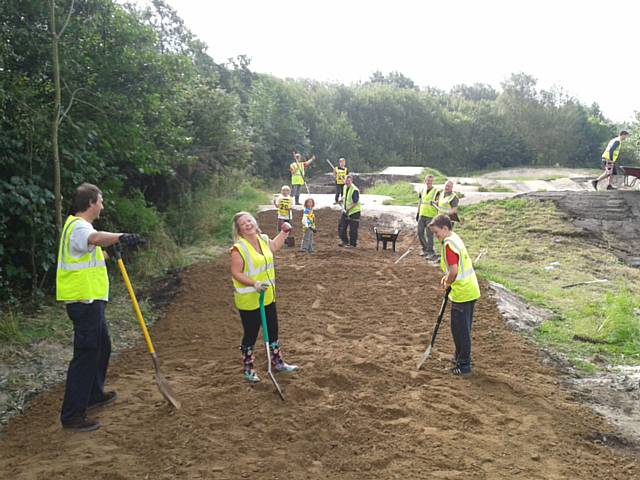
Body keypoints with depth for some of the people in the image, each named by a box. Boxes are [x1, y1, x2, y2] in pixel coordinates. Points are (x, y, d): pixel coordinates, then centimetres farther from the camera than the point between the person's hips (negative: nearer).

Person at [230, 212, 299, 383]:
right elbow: (236, 273, -21)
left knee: (273, 330, 19)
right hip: (248, 301, -7)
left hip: (267, 297, 7)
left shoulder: (263, 239, 2)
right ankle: (247, 369, 26)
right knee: (250, 335, 6)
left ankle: (277, 362, 38)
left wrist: (284, 232, 18)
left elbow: (274, 247, 25)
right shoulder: (239, 248, -19)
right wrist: (254, 284, -30)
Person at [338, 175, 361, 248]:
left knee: (353, 229, -1)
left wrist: (348, 209, -27)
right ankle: (344, 241, 27)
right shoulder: (345, 187, 5)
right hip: (345, 211, 8)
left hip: (354, 212, -8)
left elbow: (355, 203, -22)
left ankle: (352, 244, 12)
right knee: (341, 226, 12)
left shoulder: (355, 190, -21)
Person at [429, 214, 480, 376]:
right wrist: (447, 277, 10)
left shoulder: (448, 243, -19)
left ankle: (464, 365, 10)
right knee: (463, 328, 20)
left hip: (462, 293, -10)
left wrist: (447, 283, -9)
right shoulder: (456, 238, 10)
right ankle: (461, 357, 33)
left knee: (460, 329, 1)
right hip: (470, 290, 10)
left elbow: (454, 271, -26)